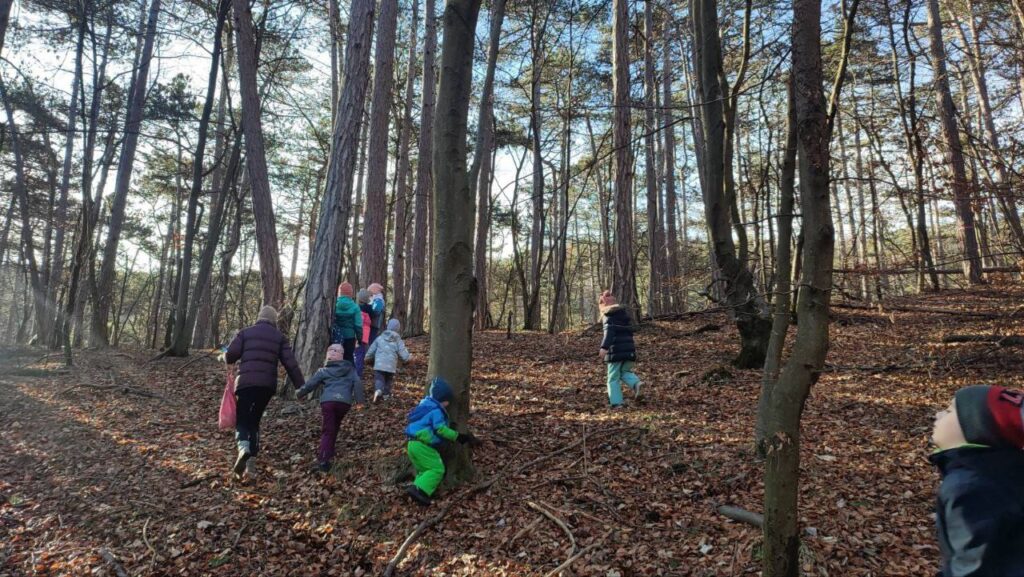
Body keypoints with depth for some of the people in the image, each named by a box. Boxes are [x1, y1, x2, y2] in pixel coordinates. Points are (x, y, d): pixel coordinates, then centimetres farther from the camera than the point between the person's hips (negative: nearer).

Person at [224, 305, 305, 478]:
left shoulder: (245, 332, 9)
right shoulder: (280, 337, 11)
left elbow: (230, 355, -1)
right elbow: (291, 364, 3)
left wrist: (229, 359, 24)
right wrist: (301, 386, 3)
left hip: (246, 382, -2)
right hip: (267, 385, 2)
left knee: (242, 420, 4)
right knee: (254, 420, 16)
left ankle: (243, 449, -24)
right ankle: (251, 460, 12)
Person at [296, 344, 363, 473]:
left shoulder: (324, 370, 13)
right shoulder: (350, 369, 18)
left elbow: (310, 384, 15)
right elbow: (357, 384, 5)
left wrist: (300, 393, 31)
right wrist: (359, 399, 2)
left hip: (328, 401, -1)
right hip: (344, 402, 2)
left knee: (328, 430, 1)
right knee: (334, 427, 21)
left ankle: (323, 460, -11)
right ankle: (328, 452, 24)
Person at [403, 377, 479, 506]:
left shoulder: (426, 405, 17)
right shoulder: (436, 411, -14)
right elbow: (440, 429, -19)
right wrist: (457, 436, -12)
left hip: (414, 444, 10)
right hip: (422, 445, -10)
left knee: (425, 469, 18)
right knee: (437, 469, -8)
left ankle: (416, 488, 9)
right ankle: (419, 490, -19)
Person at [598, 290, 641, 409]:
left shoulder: (608, 315, -3)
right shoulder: (625, 313, 19)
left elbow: (609, 332, -19)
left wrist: (604, 347, -29)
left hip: (616, 351, -6)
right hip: (629, 349, 6)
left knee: (613, 378, 3)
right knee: (624, 371, 21)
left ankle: (616, 403, -3)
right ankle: (636, 383, -7)